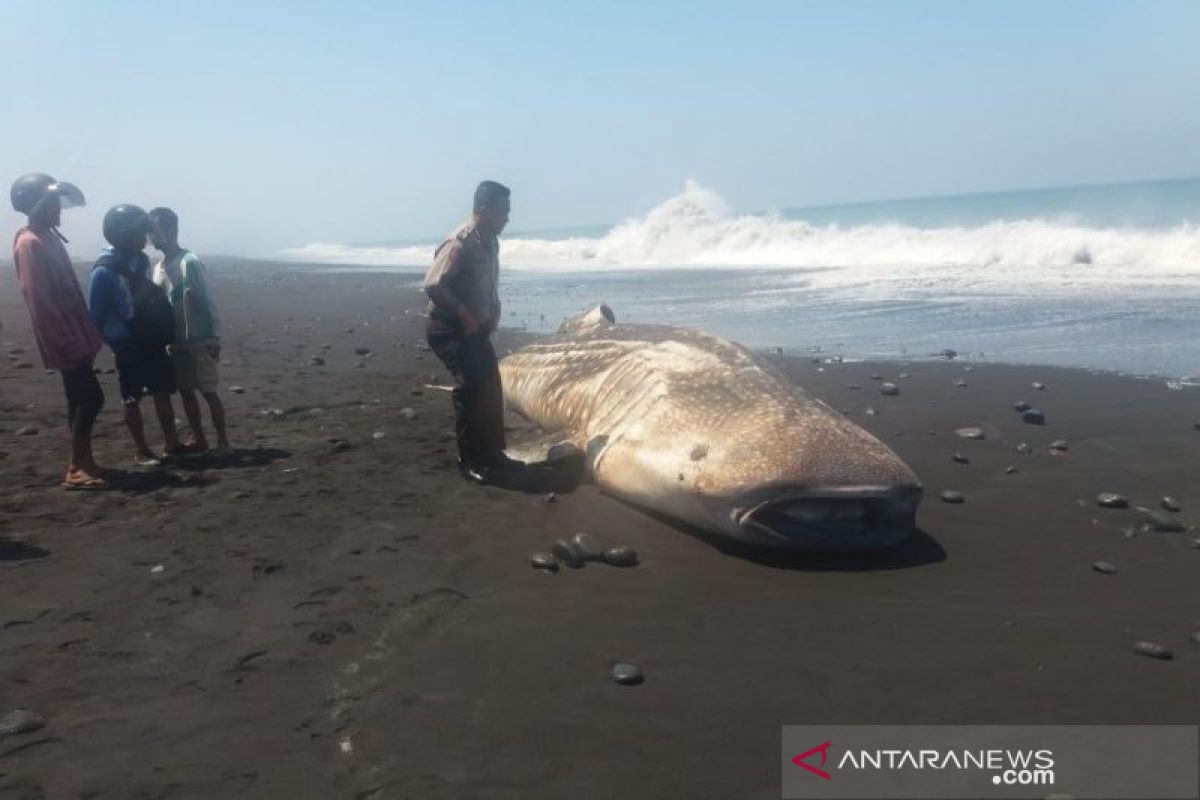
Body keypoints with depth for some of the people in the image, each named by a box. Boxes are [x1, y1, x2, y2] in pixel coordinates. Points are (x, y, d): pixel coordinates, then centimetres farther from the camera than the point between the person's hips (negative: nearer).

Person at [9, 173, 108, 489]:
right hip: (63, 342, -9)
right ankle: (76, 469, -6)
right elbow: (40, 301, -20)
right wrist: (68, 341, -21)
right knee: (90, 397, -11)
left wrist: (85, 335, 17)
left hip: (74, 337, 9)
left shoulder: (49, 239, 15)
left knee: (81, 399, 11)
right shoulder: (30, 244, -14)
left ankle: (83, 462, 18)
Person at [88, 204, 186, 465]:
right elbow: (96, 314, -11)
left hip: (152, 341, 7)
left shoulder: (140, 260, 5)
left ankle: (172, 444, 19)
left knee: (163, 394, 10)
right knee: (132, 400, 4)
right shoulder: (105, 271, -16)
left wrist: (167, 333, 13)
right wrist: (109, 341, -11)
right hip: (128, 345, -6)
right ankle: (142, 451, 13)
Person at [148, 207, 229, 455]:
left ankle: (223, 441, 0)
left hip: (198, 341, -8)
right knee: (185, 391, 10)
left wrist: (214, 339, -17)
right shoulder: (158, 267, 11)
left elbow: (206, 302, -14)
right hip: (175, 342, 8)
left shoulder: (190, 262, -12)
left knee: (208, 391, -5)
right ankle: (199, 439, 20)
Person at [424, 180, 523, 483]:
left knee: (490, 386, 10)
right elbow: (433, 284, -29)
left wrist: (493, 312, 7)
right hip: (449, 328, -9)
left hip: (475, 328, 9)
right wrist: (463, 314, -23)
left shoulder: (491, 242, 7)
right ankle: (469, 460, -11)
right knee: (471, 384, -19)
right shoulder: (460, 243, -20)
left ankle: (491, 452, 22)